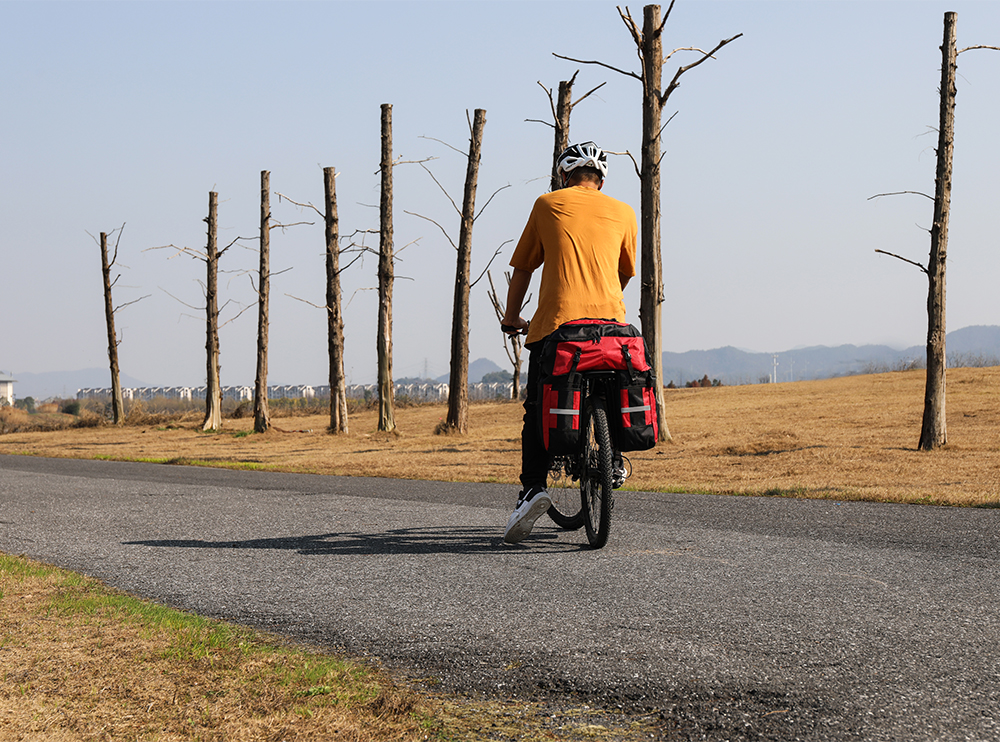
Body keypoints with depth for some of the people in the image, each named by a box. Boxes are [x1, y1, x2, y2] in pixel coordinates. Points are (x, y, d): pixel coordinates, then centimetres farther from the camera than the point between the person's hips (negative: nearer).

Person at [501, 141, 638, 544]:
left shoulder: (548, 205, 10)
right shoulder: (623, 213, 15)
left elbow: (522, 269, 14)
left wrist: (511, 318, 27)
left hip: (556, 320, -2)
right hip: (609, 319, 2)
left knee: (537, 409, 5)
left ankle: (533, 486, -10)